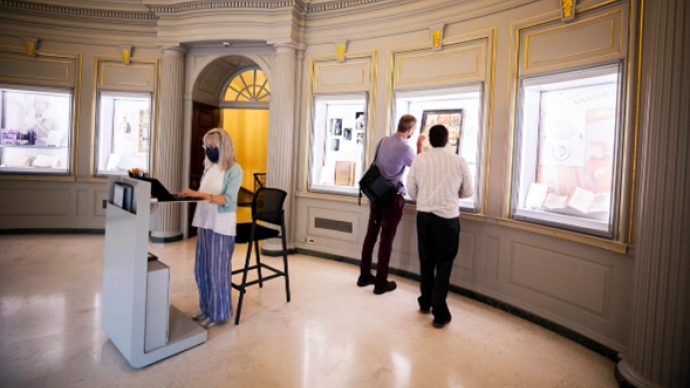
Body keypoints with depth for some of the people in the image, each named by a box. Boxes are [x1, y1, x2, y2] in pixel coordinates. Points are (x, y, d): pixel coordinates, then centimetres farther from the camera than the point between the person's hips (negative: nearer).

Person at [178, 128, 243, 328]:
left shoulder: (234, 170, -9)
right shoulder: (209, 168, 12)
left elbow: (228, 200, -19)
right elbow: (202, 195, 17)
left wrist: (199, 194, -26)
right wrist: (190, 194, -1)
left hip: (222, 227, -7)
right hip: (204, 223, 7)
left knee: (217, 270, 3)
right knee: (202, 269, 13)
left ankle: (218, 313, 20)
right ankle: (207, 308, 30)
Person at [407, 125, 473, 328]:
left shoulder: (419, 160, 0)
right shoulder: (459, 161, -4)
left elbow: (411, 190, 5)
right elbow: (467, 192, 5)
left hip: (424, 216, 3)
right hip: (447, 218, -2)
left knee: (426, 260, 18)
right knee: (444, 264, 8)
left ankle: (425, 302, 33)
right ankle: (440, 313, 10)